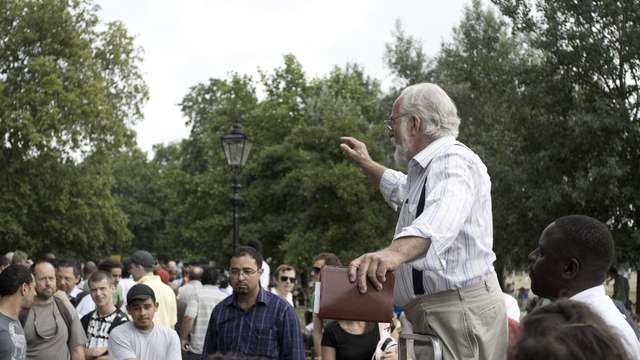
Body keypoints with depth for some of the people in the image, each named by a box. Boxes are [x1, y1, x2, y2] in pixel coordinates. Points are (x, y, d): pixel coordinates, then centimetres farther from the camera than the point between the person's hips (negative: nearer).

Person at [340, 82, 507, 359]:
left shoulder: (453, 160, -17)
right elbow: (405, 192, 45)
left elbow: (442, 217, -41)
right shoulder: (430, 167, 18)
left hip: (460, 310, -11)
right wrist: (366, 164, 40)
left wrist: (394, 253, -58)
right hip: (436, 313, 11)